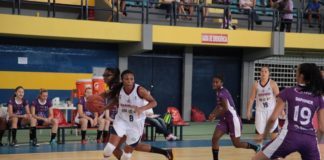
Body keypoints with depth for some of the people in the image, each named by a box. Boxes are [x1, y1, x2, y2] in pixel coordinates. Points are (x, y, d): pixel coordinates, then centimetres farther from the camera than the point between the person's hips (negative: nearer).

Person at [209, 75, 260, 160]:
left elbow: (226, 108, -29)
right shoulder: (218, 92, 7)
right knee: (214, 139, -7)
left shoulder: (222, 92, -22)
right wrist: (213, 113, 3)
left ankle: (257, 148, 26)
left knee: (237, 144, 3)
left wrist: (214, 115, -21)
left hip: (233, 119, -9)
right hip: (224, 120, 9)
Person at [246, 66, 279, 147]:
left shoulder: (272, 83, -5)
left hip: (271, 110, -2)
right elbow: (251, 98, 5)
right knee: (259, 132, 5)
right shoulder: (256, 84, 1)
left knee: (274, 132, -1)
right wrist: (248, 111, -1)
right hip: (260, 111, 2)